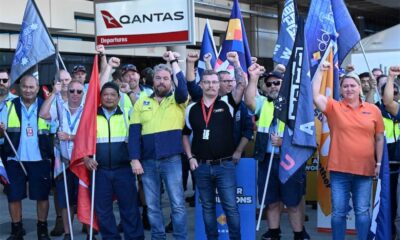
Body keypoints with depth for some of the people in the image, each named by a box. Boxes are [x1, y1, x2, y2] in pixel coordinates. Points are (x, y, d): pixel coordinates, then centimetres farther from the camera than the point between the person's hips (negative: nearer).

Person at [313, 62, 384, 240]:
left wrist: (379, 162, 7)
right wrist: (320, 71, -13)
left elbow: (379, 138, 9)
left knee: (362, 211, 8)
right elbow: (315, 95, -13)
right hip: (339, 170, -1)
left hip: (365, 170, 1)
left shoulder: (373, 110, 4)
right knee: (338, 212, 6)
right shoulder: (334, 107, 1)